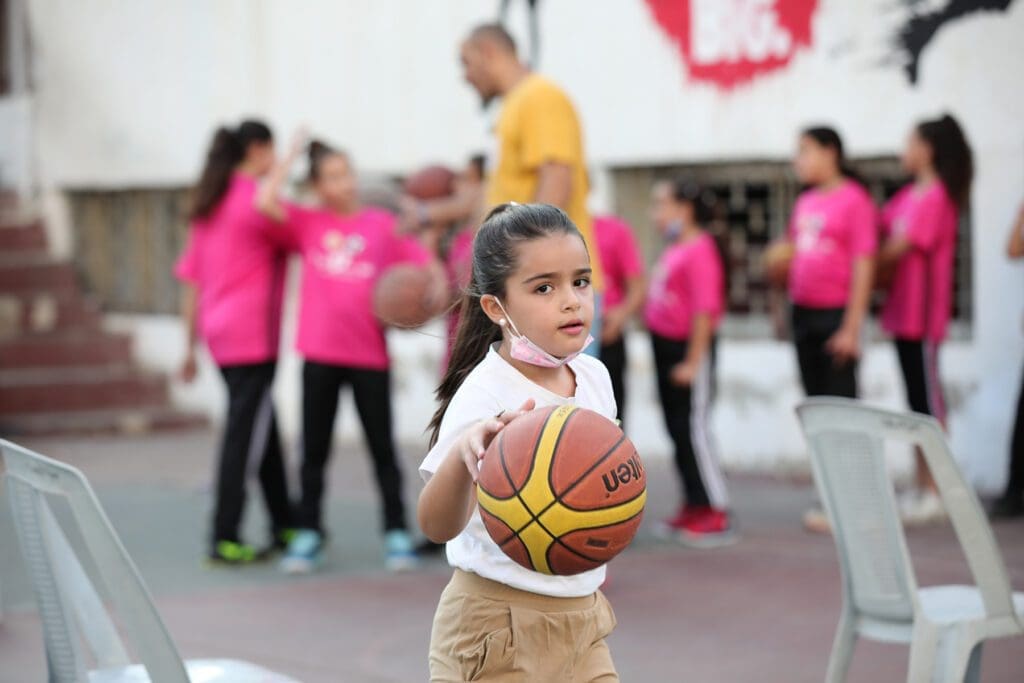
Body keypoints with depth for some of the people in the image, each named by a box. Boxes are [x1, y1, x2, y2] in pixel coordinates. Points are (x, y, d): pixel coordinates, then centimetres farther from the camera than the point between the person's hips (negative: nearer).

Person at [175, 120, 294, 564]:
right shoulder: (254, 199, -10)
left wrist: (191, 345, 18)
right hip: (253, 335, -9)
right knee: (243, 435, -6)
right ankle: (224, 540, -7)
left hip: (219, 333, 9)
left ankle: (284, 527, 24)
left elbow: (191, 281, 15)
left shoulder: (207, 207, 15)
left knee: (262, 428, 17)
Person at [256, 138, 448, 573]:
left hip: (370, 353, -1)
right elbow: (265, 201, -10)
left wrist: (438, 284, -16)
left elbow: (426, 263, 4)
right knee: (315, 449, 6)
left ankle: (396, 532, 12)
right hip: (320, 353, 1)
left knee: (382, 447, 5)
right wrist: (292, 156, -2)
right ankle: (308, 534, 12)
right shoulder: (307, 223, 4)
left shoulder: (383, 225, 4)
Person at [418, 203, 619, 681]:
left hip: (582, 621, 6)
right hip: (499, 629, -6)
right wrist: (463, 454, -53)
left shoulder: (595, 377, 1)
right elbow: (437, 526, -35)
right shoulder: (483, 395, -20)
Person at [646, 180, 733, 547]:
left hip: (688, 347, -9)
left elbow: (705, 309, -22)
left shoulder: (699, 251, -18)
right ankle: (694, 506, 22)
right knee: (677, 428, 13)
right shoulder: (673, 250, 11)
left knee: (692, 427, -7)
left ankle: (717, 516, -2)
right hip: (665, 344, 9)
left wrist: (693, 361, -23)